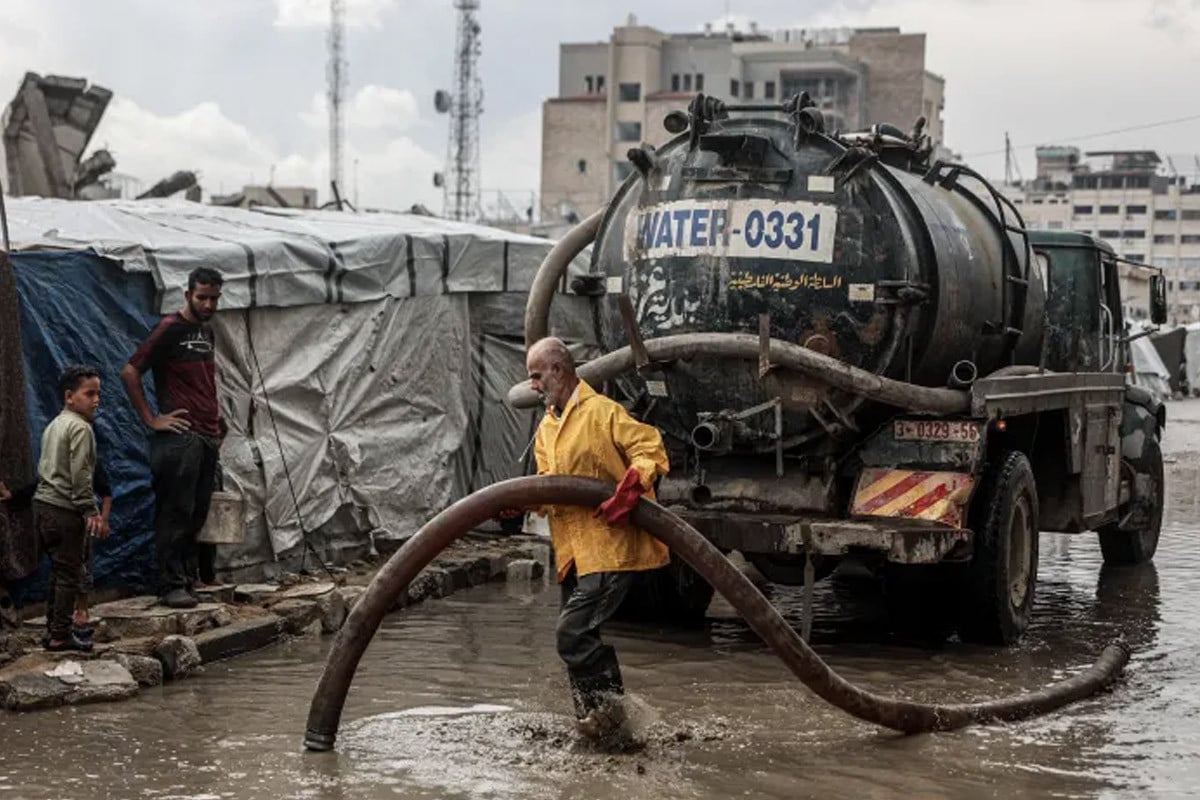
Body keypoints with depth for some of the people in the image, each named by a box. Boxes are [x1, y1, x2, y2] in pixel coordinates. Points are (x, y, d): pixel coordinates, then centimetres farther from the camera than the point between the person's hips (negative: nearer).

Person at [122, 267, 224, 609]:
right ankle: (172, 585, -4)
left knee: (199, 513, 10)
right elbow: (130, 372, -11)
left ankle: (193, 577, 16)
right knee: (176, 513, -6)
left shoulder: (207, 331, 17)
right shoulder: (171, 328, -7)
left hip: (209, 436, 8)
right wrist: (151, 419, -11)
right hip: (180, 436, -8)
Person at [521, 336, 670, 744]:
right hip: (574, 551, 9)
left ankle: (605, 708, -4)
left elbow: (650, 447, -14)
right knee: (579, 634, 9)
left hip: (610, 545, -9)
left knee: (574, 631, -16)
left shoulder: (602, 411, -8)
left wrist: (633, 485, -29)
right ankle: (604, 724, 18)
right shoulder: (546, 428, 18)